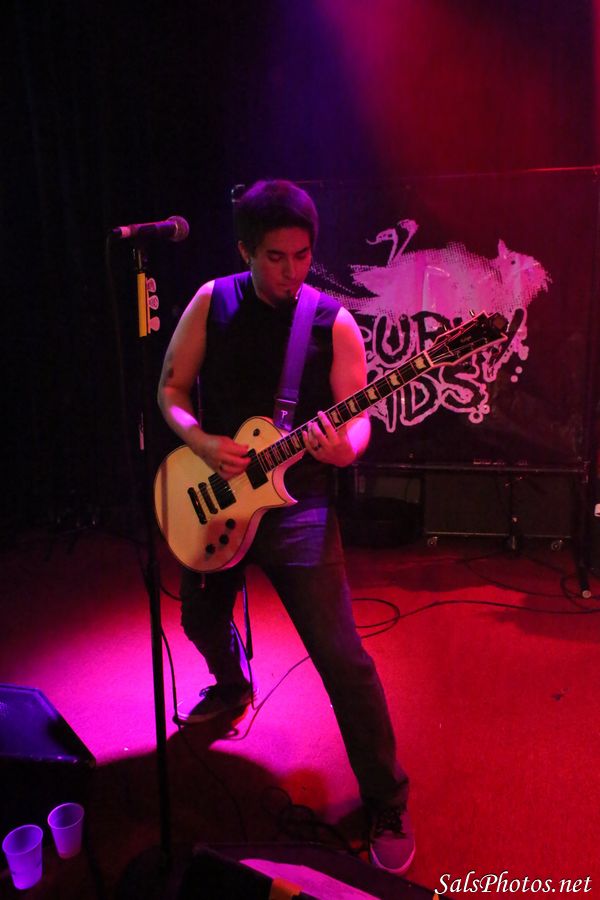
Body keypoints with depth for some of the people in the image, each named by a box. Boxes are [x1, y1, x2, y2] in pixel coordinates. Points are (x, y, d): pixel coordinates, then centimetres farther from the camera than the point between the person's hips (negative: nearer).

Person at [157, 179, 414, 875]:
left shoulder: (334, 323, -6)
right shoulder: (211, 303, -1)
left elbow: (358, 420, -5)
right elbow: (171, 388, 3)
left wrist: (344, 447, -28)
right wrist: (202, 442, -16)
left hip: (296, 505, -3)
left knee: (342, 657, -10)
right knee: (201, 620, 23)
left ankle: (387, 804, 8)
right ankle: (232, 686, 58)